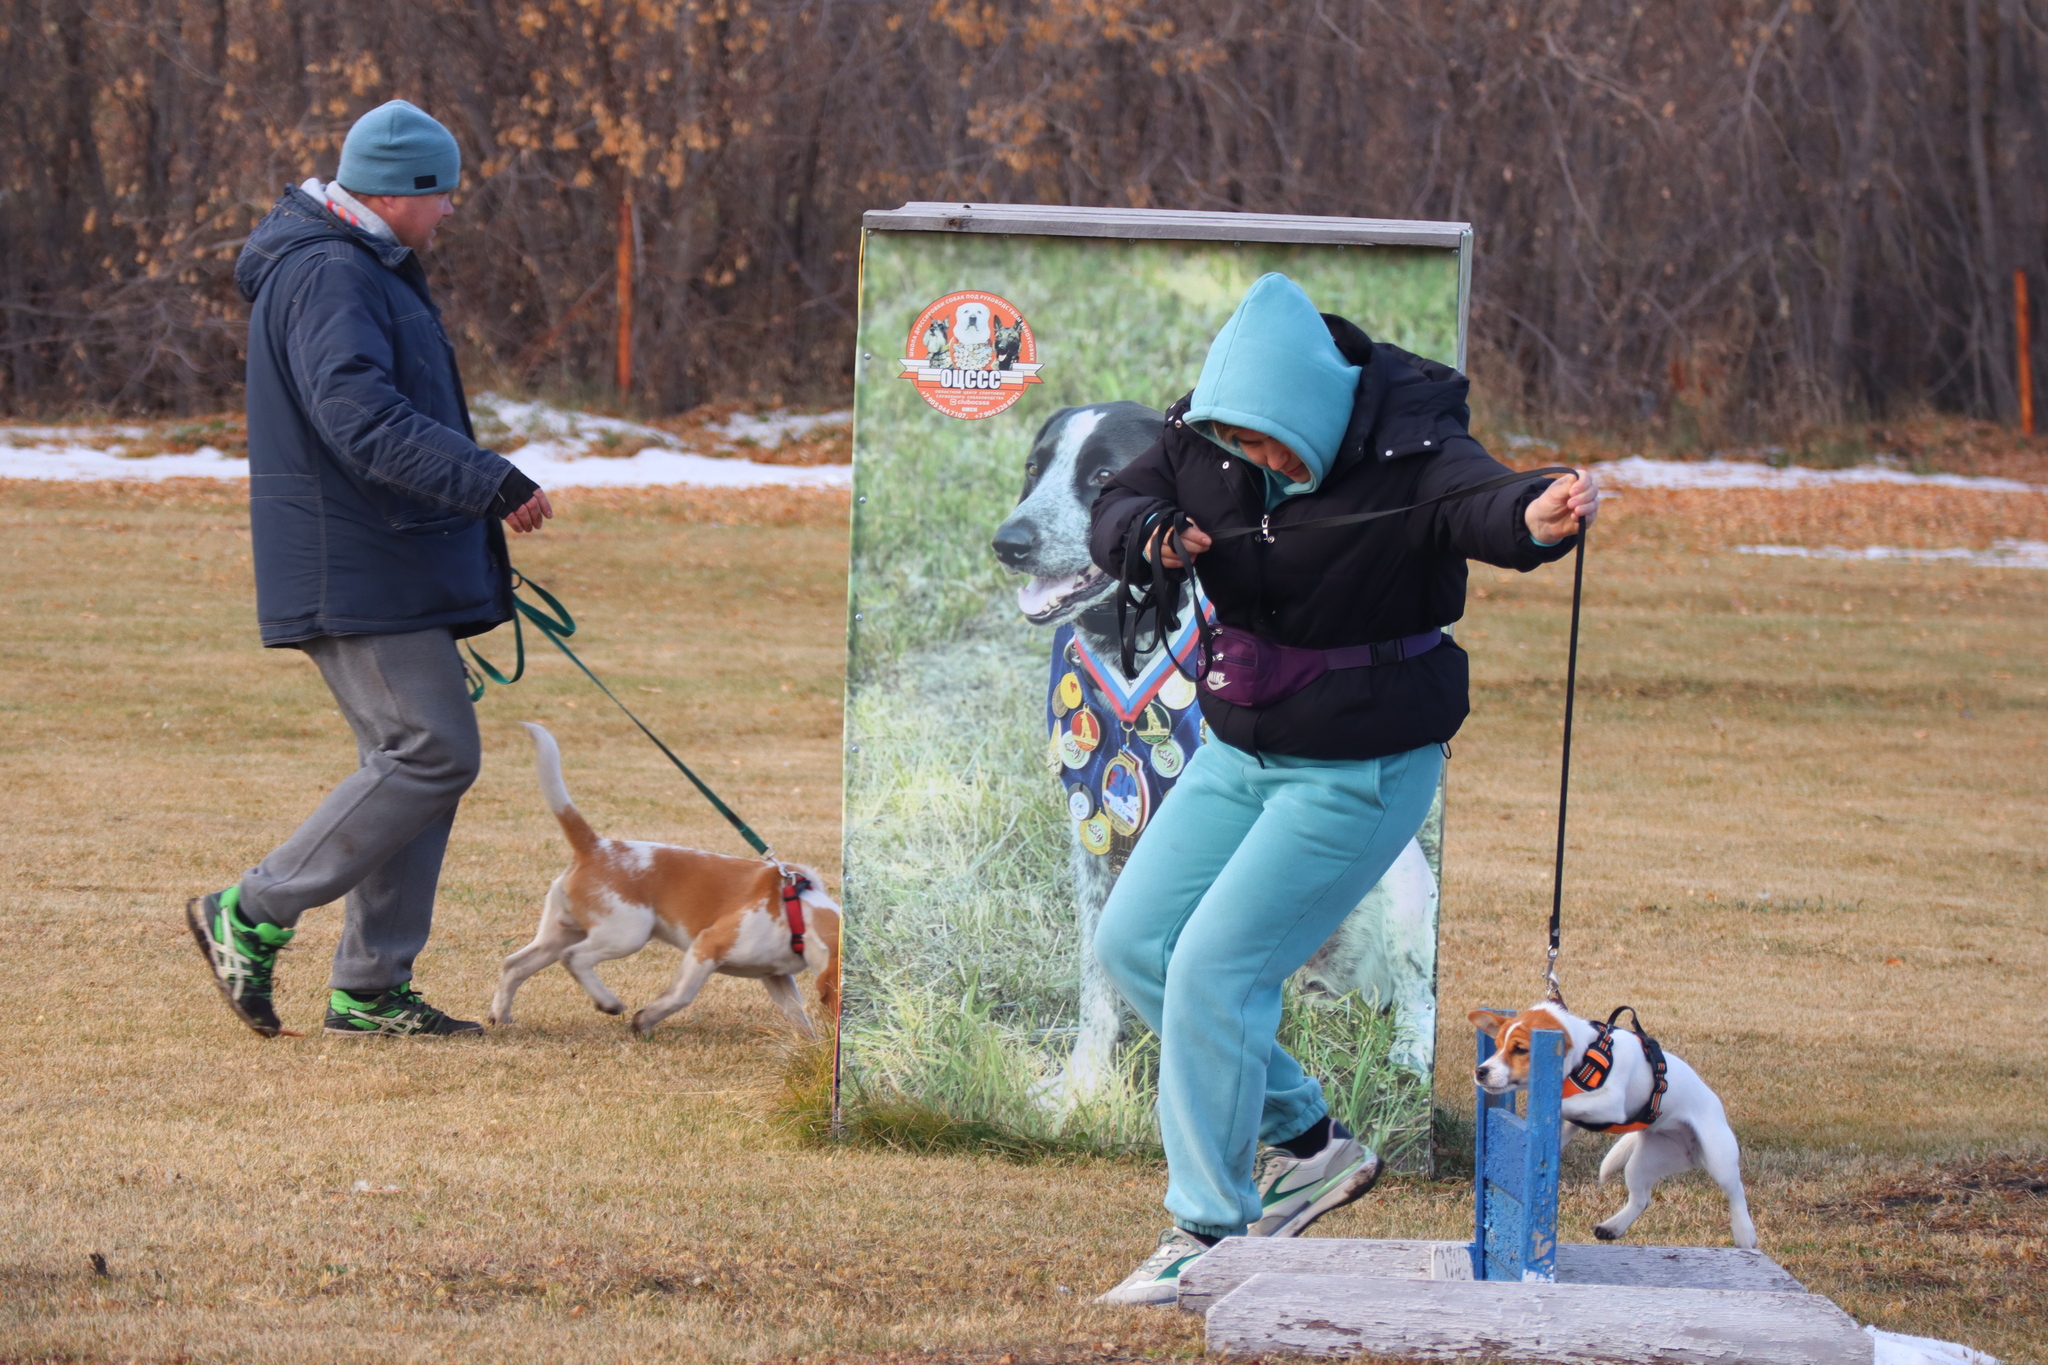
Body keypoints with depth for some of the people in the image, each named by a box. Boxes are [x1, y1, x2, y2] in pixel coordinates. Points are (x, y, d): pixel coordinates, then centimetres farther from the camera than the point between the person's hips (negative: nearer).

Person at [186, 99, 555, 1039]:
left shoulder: (364, 270, 19)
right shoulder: (330, 278, -17)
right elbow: (363, 420, -28)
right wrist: (488, 481, -33)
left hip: (391, 565, 11)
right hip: (357, 570, -11)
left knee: (416, 759, 9)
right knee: (432, 753, -12)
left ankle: (371, 989, 10)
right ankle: (253, 916, -6)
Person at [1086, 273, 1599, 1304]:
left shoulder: (1408, 453, -25)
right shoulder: (1204, 436, -8)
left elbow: (1479, 507, -43)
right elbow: (1112, 513, -4)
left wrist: (1538, 519, -67)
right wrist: (1155, 536, -29)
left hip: (1363, 770, -8)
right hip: (1240, 751, 8)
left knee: (1214, 966, -13)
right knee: (1133, 944, 11)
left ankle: (1210, 1234, -1)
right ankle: (1308, 1143, 22)